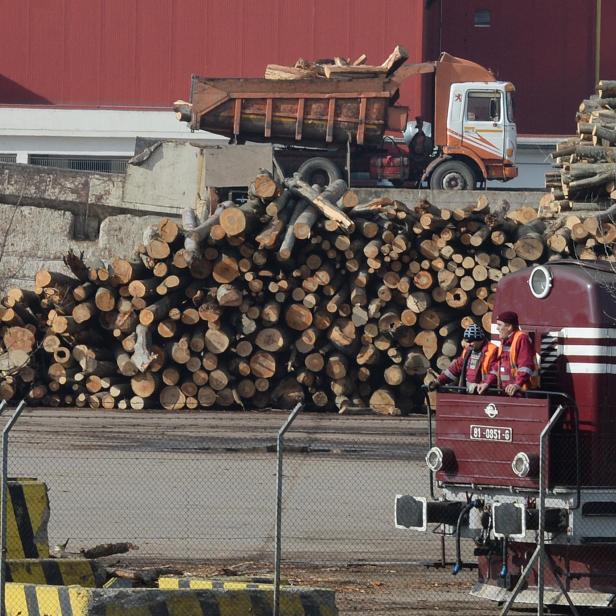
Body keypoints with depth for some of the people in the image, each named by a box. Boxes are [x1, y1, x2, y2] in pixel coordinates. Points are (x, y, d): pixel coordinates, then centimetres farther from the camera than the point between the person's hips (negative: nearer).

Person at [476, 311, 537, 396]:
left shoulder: (522, 339, -11)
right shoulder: (504, 341, 20)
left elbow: (526, 365, -21)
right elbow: (497, 365, 24)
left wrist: (518, 384, -31)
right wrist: (487, 383, 12)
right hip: (504, 390, 8)